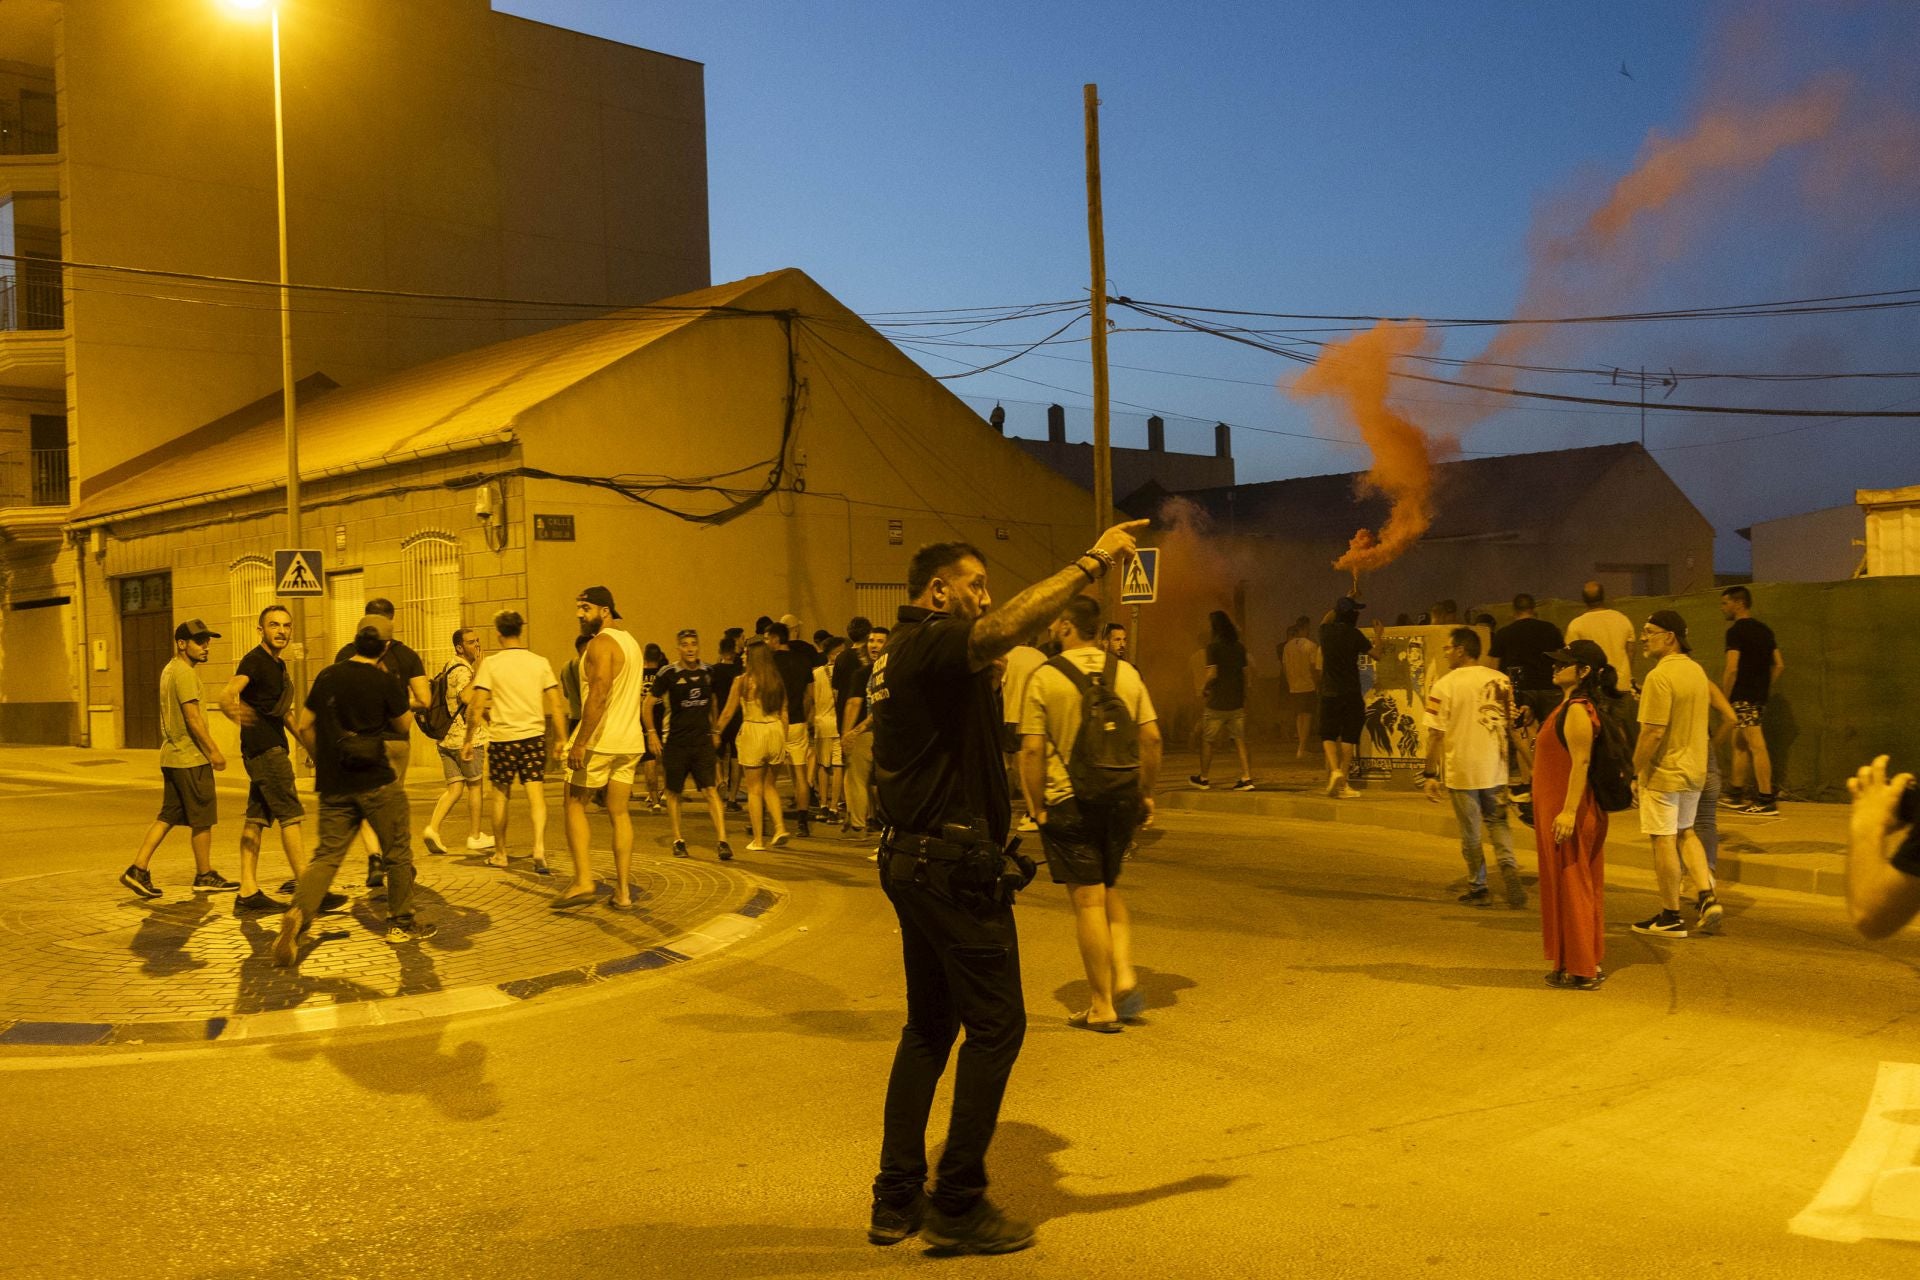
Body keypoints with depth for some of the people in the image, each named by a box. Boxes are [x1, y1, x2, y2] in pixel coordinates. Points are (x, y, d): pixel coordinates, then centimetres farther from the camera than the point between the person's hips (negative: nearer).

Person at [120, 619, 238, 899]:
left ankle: (138, 869, 7)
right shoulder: (185, 673, -15)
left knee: (168, 816, 12)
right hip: (190, 758, -9)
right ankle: (205, 876, 11)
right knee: (202, 818, 2)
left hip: (172, 757, 9)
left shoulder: (169, 670, 16)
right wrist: (213, 751, -17)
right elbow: (193, 718, -20)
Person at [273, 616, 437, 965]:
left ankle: (298, 914, -17)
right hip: (376, 782, -4)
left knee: (327, 855, 6)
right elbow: (404, 726, 5)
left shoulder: (327, 677, 4)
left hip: (334, 787, 4)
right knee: (398, 852, 13)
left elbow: (303, 727, 9)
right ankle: (401, 922, 21)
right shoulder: (385, 683, -9)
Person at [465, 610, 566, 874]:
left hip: (501, 737, -1)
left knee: (501, 795, 13)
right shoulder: (540, 663, 3)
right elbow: (556, 706, 2)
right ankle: (539, 848, -21)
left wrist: (469, 740, 1)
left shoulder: (491, 664, -3)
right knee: (536, 794, -2)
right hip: (534, 736, 1)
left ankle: (500, 853, 23)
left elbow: (477, 706, -7)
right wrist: (561, 739, 9)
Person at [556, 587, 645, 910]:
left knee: (575, 805, 3)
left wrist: (580, 742, -25)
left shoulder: (601, 644, -13)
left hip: (600, 740, -8)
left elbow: (599, 694, -23)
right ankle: (623, 889, 7)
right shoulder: (630, 642, 16)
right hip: (630, 741, 8)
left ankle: (583, 881, -4)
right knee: (619, 813, 9)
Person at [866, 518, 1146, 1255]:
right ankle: (958, 1206, 3)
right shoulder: (934, 643, -14)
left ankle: (897, 1200, 19)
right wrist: (1090, 563, -34)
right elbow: (1003, 629, -35)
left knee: (929, 1025, 15)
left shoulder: (897, 656, 17)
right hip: (956, 865, -10)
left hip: (913, 858, 10)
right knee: (995, 1026, -2)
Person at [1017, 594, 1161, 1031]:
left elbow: (1032, 750, -13)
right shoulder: (1126, 673, 3)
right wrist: (1146, 792, 11)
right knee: (1109, 889, 23)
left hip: (1069, 802, -4)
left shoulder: (1044, 677, -9)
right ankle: (1124, 975, 8)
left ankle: (1102, 1006, 10)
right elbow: (1151, 738, 2)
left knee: (1088, 900, 3)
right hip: (1121, 798, 4)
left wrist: (1039, 803, -4)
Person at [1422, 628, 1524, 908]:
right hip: (1495, 769, 3)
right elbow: (1514, 727, 5)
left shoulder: (1444, 685, -10)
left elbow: (1436, 734, -11)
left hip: (1461, 771, -3)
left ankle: (1478, 887, 18)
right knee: (1498, 822, 18)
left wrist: (1431, 775, -6)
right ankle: (1508, 866, -7)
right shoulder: (1502, 681, 1)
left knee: (1470, 832, 9)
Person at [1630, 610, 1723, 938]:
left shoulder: (1660, 677, -21)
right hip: (1694, 769, 9)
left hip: (1663, 772, -9)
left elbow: (1653, 731, -24)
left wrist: (1634, 769, -15)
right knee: (1685, 832, 23)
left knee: (1664, 841, 1)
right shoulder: (1697, 671, 8)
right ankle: (1707, 897, 13)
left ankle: (1671, 917, 9)